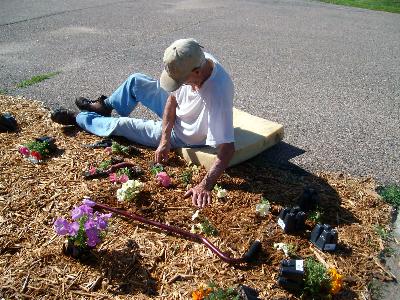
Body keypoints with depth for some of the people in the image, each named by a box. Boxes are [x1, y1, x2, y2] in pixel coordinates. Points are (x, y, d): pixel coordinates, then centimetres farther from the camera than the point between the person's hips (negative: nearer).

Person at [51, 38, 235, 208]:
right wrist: (164, 139, -18)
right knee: (135, 81, 8)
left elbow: (227, 148, -43)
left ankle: (78, 118, 32)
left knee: (120, 125, 1)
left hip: (182, 136, -6)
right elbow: (173, 98, -12)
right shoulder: (194, 61, -23)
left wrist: (205, 186, -49)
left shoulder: (218, 96, -44)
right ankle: (104, 106, 39)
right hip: (177, 111, 6)